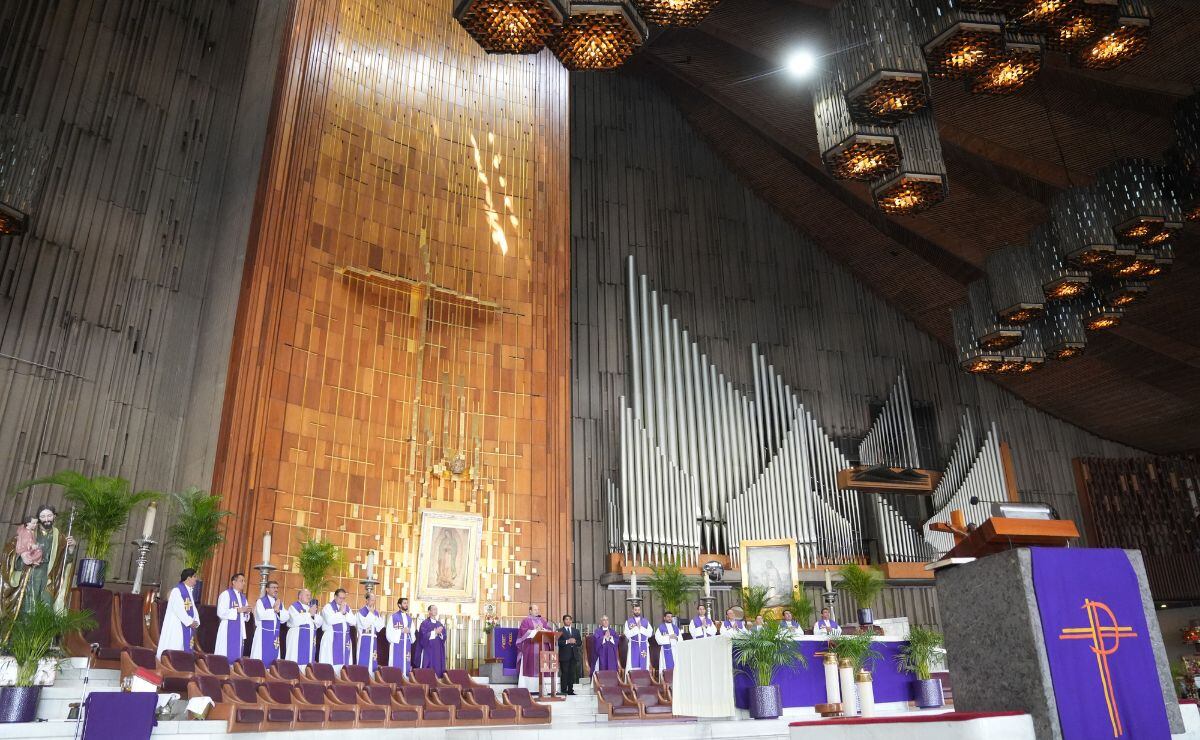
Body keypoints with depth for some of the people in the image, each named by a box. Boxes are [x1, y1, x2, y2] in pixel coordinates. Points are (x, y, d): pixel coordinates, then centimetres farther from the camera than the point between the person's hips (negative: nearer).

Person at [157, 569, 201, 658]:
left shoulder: (189, 591, 13)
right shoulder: (177, 590, -13)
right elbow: (178, 609, -20)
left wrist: (196, 621, -2)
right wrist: (190, 622, -18)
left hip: (188, 625, 8)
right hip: (177, 625, -8)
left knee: (185, 648, 8)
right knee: (174, 648, -5)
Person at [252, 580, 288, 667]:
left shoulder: (280, 603, 13)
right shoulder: (261, 601, -2)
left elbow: (285, 618, 2)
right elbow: (261, 615, -19)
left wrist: (278, 611, -14)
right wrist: (274, 609, -14)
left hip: (275, 635, 5)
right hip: (263, 634, -5)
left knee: (273, 658, 5)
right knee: (261, 657, -6)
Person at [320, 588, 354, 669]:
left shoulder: (347, 608, 14)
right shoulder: (328, 607, -1)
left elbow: (353, 622, 4)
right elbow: (330, 620, -19)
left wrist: (345, 613, -7)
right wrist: (341, 612, -11)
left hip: (345, 640, 5)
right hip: (331, 639, -5)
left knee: (344, 663, 2)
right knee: (332, 664, -9)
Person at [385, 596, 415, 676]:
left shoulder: (409, 618, 15)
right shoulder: (394, 617, -2)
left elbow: (413, 630, 14)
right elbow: (389, 631, -8)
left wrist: (409, 631, -7)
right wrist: (401, 631, -15)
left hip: (407, 644, 5)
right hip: (397, 643, -5)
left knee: (406, 663, 5)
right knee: (397, 664, -6)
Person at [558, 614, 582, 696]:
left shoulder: (576, 631, 19)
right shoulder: (560, 631, 3)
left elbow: (580, 642, 14)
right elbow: (558, 642, -9)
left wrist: (574, 641, -6)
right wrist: (567, 641, -17)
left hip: (574, 655, 4)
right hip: (564, 655, -4)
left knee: (572, 673, 3)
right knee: (565, 673, -5)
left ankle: (570, 690, 8)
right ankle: (564, 690, -1)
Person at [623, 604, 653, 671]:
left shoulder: (646, 621, 10)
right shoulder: (628, 621, 5)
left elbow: (650, 633, -2)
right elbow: (627, 634, -7)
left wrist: (641, 627, -12)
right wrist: (636, 628, -13)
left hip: (644, 647, 2)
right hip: (633, 647, -2)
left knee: (644, 666, -1)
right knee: (633, 667, -7)